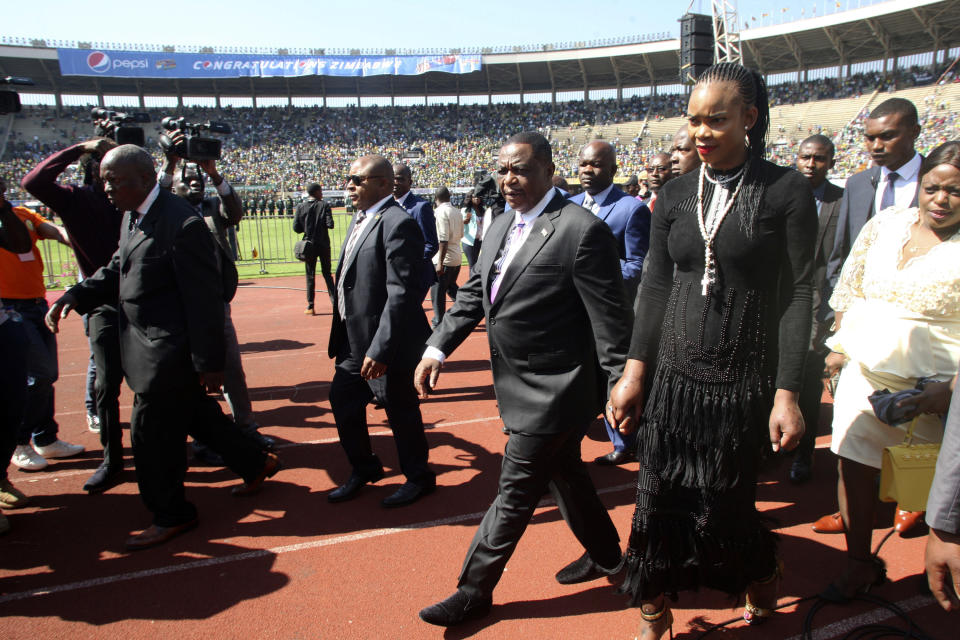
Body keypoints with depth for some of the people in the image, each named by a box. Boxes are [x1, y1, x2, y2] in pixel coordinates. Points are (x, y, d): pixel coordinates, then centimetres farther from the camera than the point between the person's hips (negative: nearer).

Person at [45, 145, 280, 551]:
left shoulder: (182, 224, -22)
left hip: (169, 353, -9)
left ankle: (170, 516, 22)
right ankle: (255, 464, 39)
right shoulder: (133, 216, 8)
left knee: (150, 433, 2)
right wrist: (74, 297, 1)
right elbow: (116, 270, 18)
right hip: (150, 347, 9)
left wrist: (209, 362, -18)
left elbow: (205, 299, -21)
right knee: (196, 415, 21)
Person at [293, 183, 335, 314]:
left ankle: (310, 306, 7)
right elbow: (330, 224, -15)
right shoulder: (324, 205, -7)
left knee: (310, 276, 7)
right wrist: (321, 224, 6)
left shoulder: (300, 207, -3)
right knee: (327, 274, 12)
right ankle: (334, 302, 10)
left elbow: (296, 228, -6)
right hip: (324, 245, 0)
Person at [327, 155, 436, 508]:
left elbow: (401, 294, -25)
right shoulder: (360, 219, 11)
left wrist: (379, 349, -26)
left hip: (387, 344, -10)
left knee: (400, 412, 6)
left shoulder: (397, 224, -20)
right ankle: (364, 469, 40)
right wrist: (342, 336, 16)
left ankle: (418, 478, 29)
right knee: (342, 400, 19)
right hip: (354, 339, 10)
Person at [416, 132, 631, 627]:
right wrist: (437, 348, 1)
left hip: (554, 392, -8)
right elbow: (472, 294, 11)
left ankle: (475, 591, 20)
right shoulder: (501, 227, 8)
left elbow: (610, 319, -18)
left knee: (515, 493, 3)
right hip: (521, 385, 9)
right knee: (565, 475, 23)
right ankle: (605, 554, 45)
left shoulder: (582, 230, -18)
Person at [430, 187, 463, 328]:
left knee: (437, 291, 2)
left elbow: (443, 239, -21)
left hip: (445, 259, -8)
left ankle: (438, 322, 7)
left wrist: (440, 262, -22)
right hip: (457, 257, 8)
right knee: (451, 287, 23)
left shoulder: (441, 212, -14)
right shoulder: (456, 211, 10)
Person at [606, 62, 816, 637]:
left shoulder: (786, 191, -6)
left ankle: (763, 575, 44)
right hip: (674, 376, 3)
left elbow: (797, 294, -8)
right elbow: (656, 288, 6)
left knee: (725, 502, 9)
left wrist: (787, 393, -12)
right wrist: (635, 370, 0)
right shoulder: (676, 195, 5)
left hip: (744, 382, -3)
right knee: (660, 499, 7)